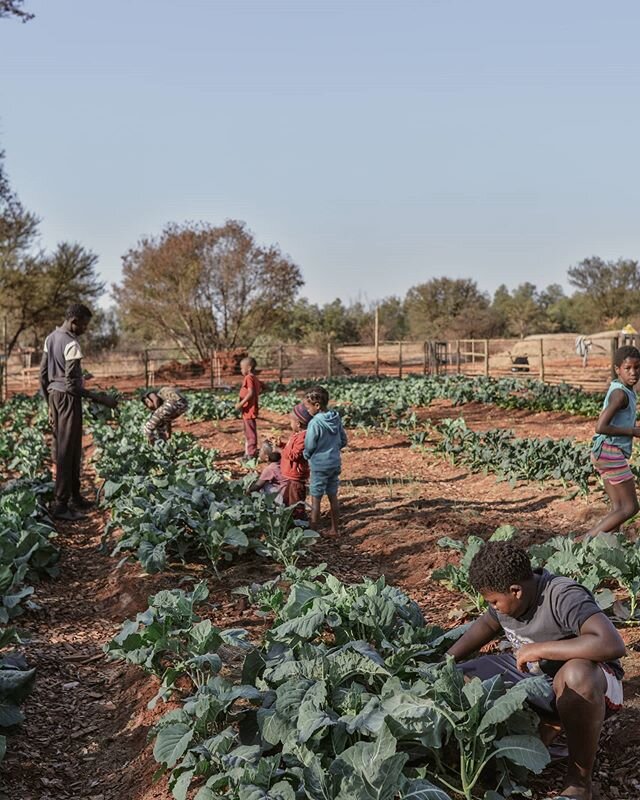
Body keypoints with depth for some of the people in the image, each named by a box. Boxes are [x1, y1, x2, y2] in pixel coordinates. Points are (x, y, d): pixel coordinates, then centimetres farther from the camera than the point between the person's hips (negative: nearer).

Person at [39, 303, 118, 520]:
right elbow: (71, 384, -22)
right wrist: (100, 398, -20)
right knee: (68, 452, -4)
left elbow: (43, 373, 14)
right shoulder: (71, 344, -19)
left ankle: (74, 496, 26)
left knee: (60, 448, 15)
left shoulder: (51, 338, 9)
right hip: (68, 398, -10)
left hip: (54, 395, 10)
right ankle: (61, 505, -1)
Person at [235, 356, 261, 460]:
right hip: (250, 410, 10)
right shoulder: (255, 378, 12)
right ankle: (248, 452, 28)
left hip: (248, 410, -10)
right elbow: (259, 390, 20)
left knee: (250, 433, -5)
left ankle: (251, 454, 0)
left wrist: (241, 403, -25)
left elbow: (251, 393, -27)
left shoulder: (248, 378, -17)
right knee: (249, 432, 18)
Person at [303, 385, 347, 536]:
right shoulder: (336, 418, -1)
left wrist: (306, 455, 5)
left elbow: (309, 447, -15)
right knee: (333, 497, 16)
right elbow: (343, 441, 7)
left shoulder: (315, 423, -21)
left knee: (315, 499, 4)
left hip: (319, 465, -7)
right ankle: (335, 529, 24)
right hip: (335, 463, 7)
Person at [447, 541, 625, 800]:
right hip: (533, 676, 7)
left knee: (576, 673, -42)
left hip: (583, 682, -7)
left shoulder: (564, 597, -30)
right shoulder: (508, 596, -8)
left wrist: (538, 649, -35)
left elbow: (613, 645, -44)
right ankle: (547, 723, 9)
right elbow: (486, 625, 13)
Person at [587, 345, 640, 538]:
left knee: (619, 509, 10)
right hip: (610, 452, -9)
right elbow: (600, 427, -24)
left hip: (610, 455, 9)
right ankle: (586, 540, -7)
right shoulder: (620, 393, -17)